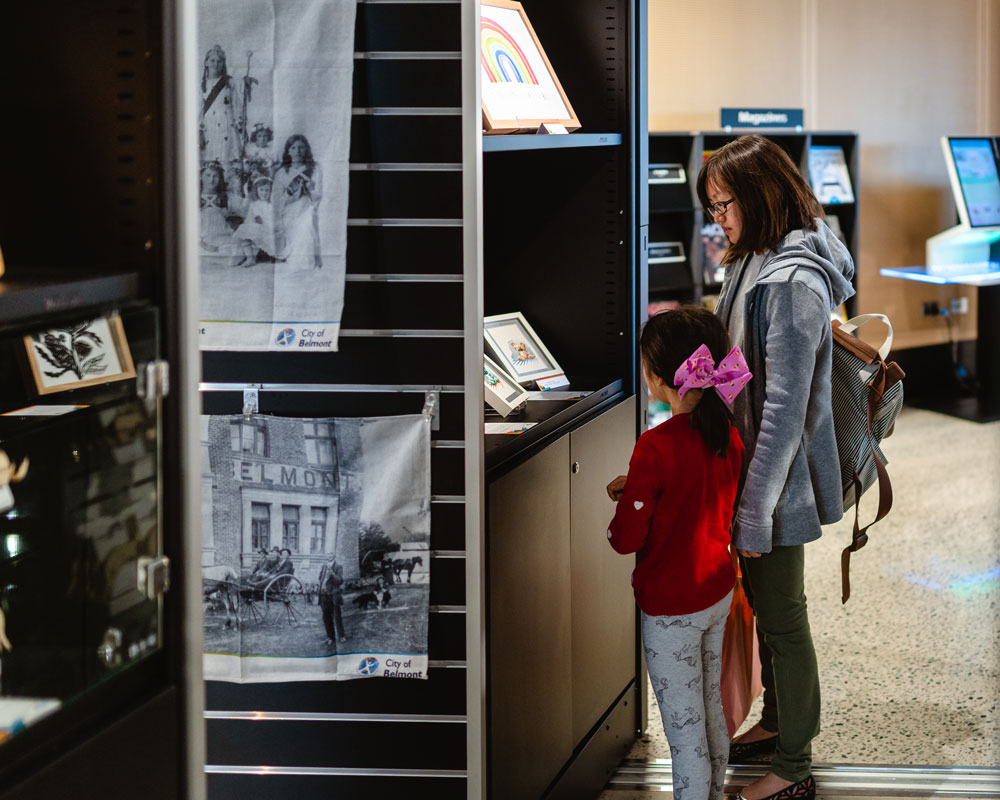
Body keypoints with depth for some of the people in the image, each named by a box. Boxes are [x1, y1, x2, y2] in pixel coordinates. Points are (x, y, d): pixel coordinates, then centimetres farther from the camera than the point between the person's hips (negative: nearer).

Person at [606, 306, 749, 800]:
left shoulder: (656, 447, -25)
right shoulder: (727, 435, -3)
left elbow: (627, 539, -19)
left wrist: (623, 499, 1)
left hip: (671, 609, -8)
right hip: (719, 592, 8)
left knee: (684, 729, 2)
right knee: (712, 712, 21)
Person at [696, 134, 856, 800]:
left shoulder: (793, 283, -25)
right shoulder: (756, 263, 6)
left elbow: (784, 408, -25)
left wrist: (754, 511, -23)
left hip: (779, 481, -9)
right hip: (752, 466, 9)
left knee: (782, 618, 2)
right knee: (767, 609, 22)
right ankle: (777, 722, 38)